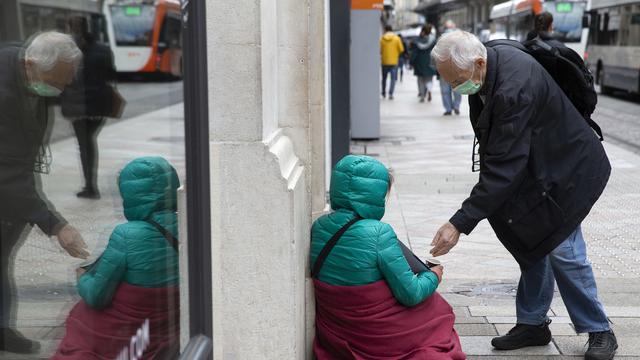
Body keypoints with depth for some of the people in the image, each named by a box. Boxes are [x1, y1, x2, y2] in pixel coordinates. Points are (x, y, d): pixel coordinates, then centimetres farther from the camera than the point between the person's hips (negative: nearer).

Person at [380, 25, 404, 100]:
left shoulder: (382, 39, -4)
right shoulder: (396, 38, -4)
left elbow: (379, 50, -4)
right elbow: (401, 50, -3)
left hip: (385, 61, 1)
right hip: (394, 61, -1)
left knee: (384, 78, 17)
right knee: (393, 78, 1)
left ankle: (384, 93, 27)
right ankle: (390, 93, -12)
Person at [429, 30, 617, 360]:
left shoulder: (514, 90, -37)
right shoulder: (492, 60, -8)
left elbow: (503, 168, -38)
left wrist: (460, 224, -38)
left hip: (565, 168, -9)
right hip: (535, 166, 9)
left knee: (561, 249, -5)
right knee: (534, 244, 13)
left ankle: (599, 332, 12)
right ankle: (533, 324, 25)